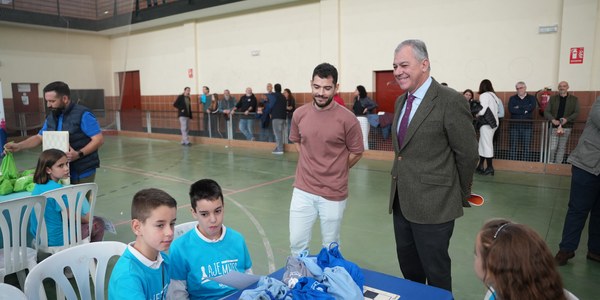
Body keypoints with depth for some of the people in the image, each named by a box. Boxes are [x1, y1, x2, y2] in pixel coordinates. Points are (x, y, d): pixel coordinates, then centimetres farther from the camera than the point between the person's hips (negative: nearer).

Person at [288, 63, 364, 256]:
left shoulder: (347, 119, -13)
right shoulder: (299, 114, -1)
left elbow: (356, 153, 0)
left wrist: (335, 172, 6)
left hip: (333, 194, -3)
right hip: (303, 191, 3)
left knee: (330, 247, 14)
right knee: (297, 243, 11)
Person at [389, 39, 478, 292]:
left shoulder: (450, 101, -15)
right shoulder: (401, 101, 10)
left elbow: (467, 154, -9)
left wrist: (460, 195, 2)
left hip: (433, 204, -7)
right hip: (401, 202, 7)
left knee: (435, 273, 9)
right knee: (409, 269, 20)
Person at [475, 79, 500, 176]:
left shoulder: (484, 95, -10)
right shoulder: (494, 95, 13)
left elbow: (483, 111, -19)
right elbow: (496, 110, 8)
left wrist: (476, 114, 0)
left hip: (487, 123, -8)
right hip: (493, 122, 8)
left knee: (486, 144, -1)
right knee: (483, 144, 14)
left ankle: (490, 167, 4)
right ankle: (480, 166, 18)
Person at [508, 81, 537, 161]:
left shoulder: (531, 98, 9)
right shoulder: (512, 98, 9)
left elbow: (532, 107, -11)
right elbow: (511, 109, -9)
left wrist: (519, 107, -7)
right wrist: (524, 110, -10)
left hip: (527, 126, 0)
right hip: (514, 125, 0)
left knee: (526, 146, 0)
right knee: (513, 146, -1)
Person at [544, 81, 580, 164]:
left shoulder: (574, 99, 7)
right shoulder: (552, 98, 9)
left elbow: (576, 113, 1)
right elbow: (546, 111, 4)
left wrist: (567, 119, -16)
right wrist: (553, 120, -14)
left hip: (566, 127, 0)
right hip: (554, 126, 0)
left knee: (562, 148, 3)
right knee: (552, 148, -5)